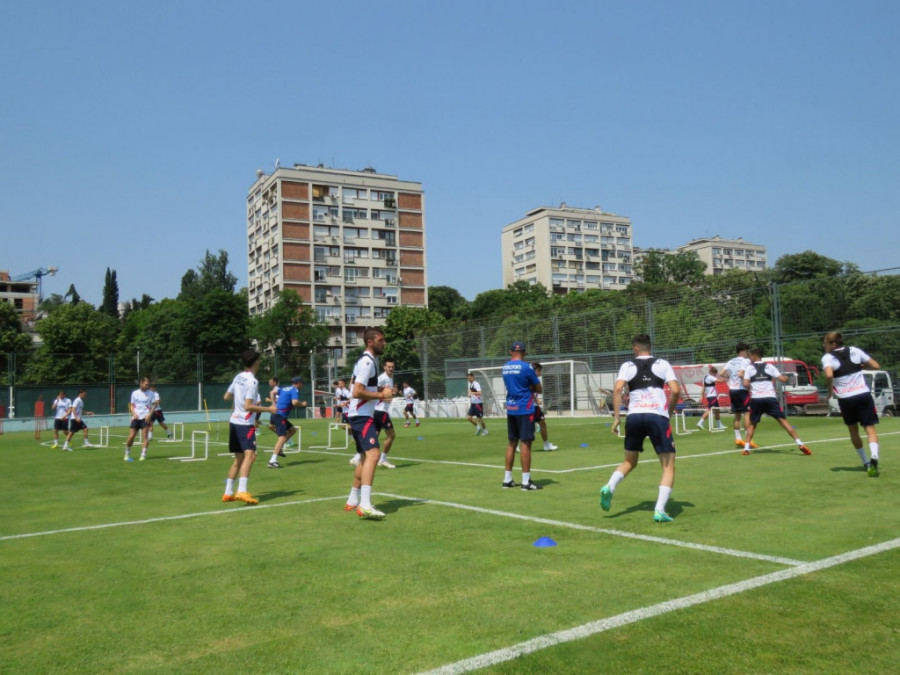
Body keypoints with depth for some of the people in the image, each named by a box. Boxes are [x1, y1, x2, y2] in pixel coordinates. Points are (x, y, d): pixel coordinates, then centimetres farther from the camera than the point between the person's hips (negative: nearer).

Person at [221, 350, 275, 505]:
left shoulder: (238, 377, 9)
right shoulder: (252, 381, -14)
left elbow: (227, 397, 20)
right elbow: (247, 406, -18)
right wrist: (268, 409, -14)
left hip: (234, 421, 9)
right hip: (245, 423, -9)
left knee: (239, 458, 16)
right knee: (249, 455, -17)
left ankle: (228, 493, 20)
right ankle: (242, 491, -31)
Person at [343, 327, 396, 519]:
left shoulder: (368, 360, 16)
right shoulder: (367, 362, -15)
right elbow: (357, 392, -23)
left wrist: (381, 393, 15)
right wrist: (381, 395, -17)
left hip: (360, 415, 11)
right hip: (362, 416, -11)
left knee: (365, 456, 19)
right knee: (373, 454, -23)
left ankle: (353, 501, 29)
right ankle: (365, 505, -31)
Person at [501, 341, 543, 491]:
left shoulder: (505, 367, 9)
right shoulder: (526, 367, -11)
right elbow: (538, 389, -4)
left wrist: (527, 388, 7)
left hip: (510, 409, 6)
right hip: (524, 409, -6)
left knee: (511, 443, 13)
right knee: (525, 443, -5)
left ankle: (507, 479, 17)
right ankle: (526, 481, -5)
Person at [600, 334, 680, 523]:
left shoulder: (628, 365, 11)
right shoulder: (663, 364, 10)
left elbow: (617, 389, -5)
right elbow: (675, 390, 0)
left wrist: (616, 417, -3)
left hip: (634, 416, 2)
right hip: (658, 416, -2)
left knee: (630, 462, 22)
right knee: (669, 466, 7)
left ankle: (609, 487, -2)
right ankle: (660, 510, -6)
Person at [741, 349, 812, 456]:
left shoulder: (749, 368, 5)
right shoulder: (769, 367, 10)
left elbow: (746, 384, -6)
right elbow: (783, 379, 6)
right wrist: (786, 377, 29)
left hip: (756, 399, 0)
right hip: (770, 398, 1)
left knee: (752, 424, 15)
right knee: (783, 421, 2)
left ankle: (746, 448, 6)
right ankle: (800, 444, -7)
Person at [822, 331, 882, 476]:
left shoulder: (827, 357, -6)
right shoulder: (855, 351, 6)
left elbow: (829, 375, -25)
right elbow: (876, 366, 8)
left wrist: (829, 391, -9)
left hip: (845, 398, -2)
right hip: (863, 394, 2)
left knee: (853, 430, 17)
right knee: (870, 428, 1)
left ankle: (866, 463, 24)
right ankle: (873, 457, -24)